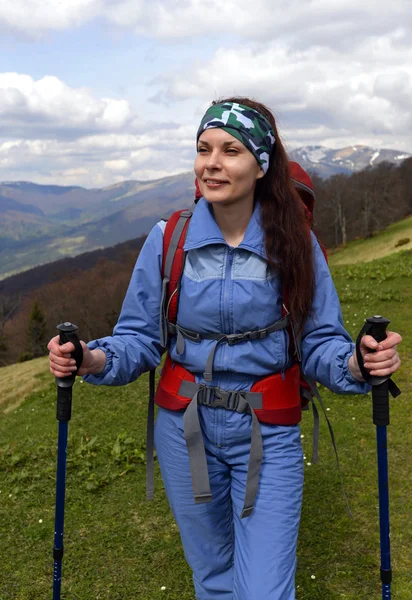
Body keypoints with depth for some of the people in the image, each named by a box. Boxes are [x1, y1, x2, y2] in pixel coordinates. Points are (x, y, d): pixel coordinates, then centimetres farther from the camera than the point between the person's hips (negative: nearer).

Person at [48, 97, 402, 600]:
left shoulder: (292, 242, -10)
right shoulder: (168, 238, -7)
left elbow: (320, 342, -6)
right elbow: (139, 337, -2)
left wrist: (356, 364, -27)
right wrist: (95, 359, -22)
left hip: (267, 435, -1)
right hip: (184, 428, 2)